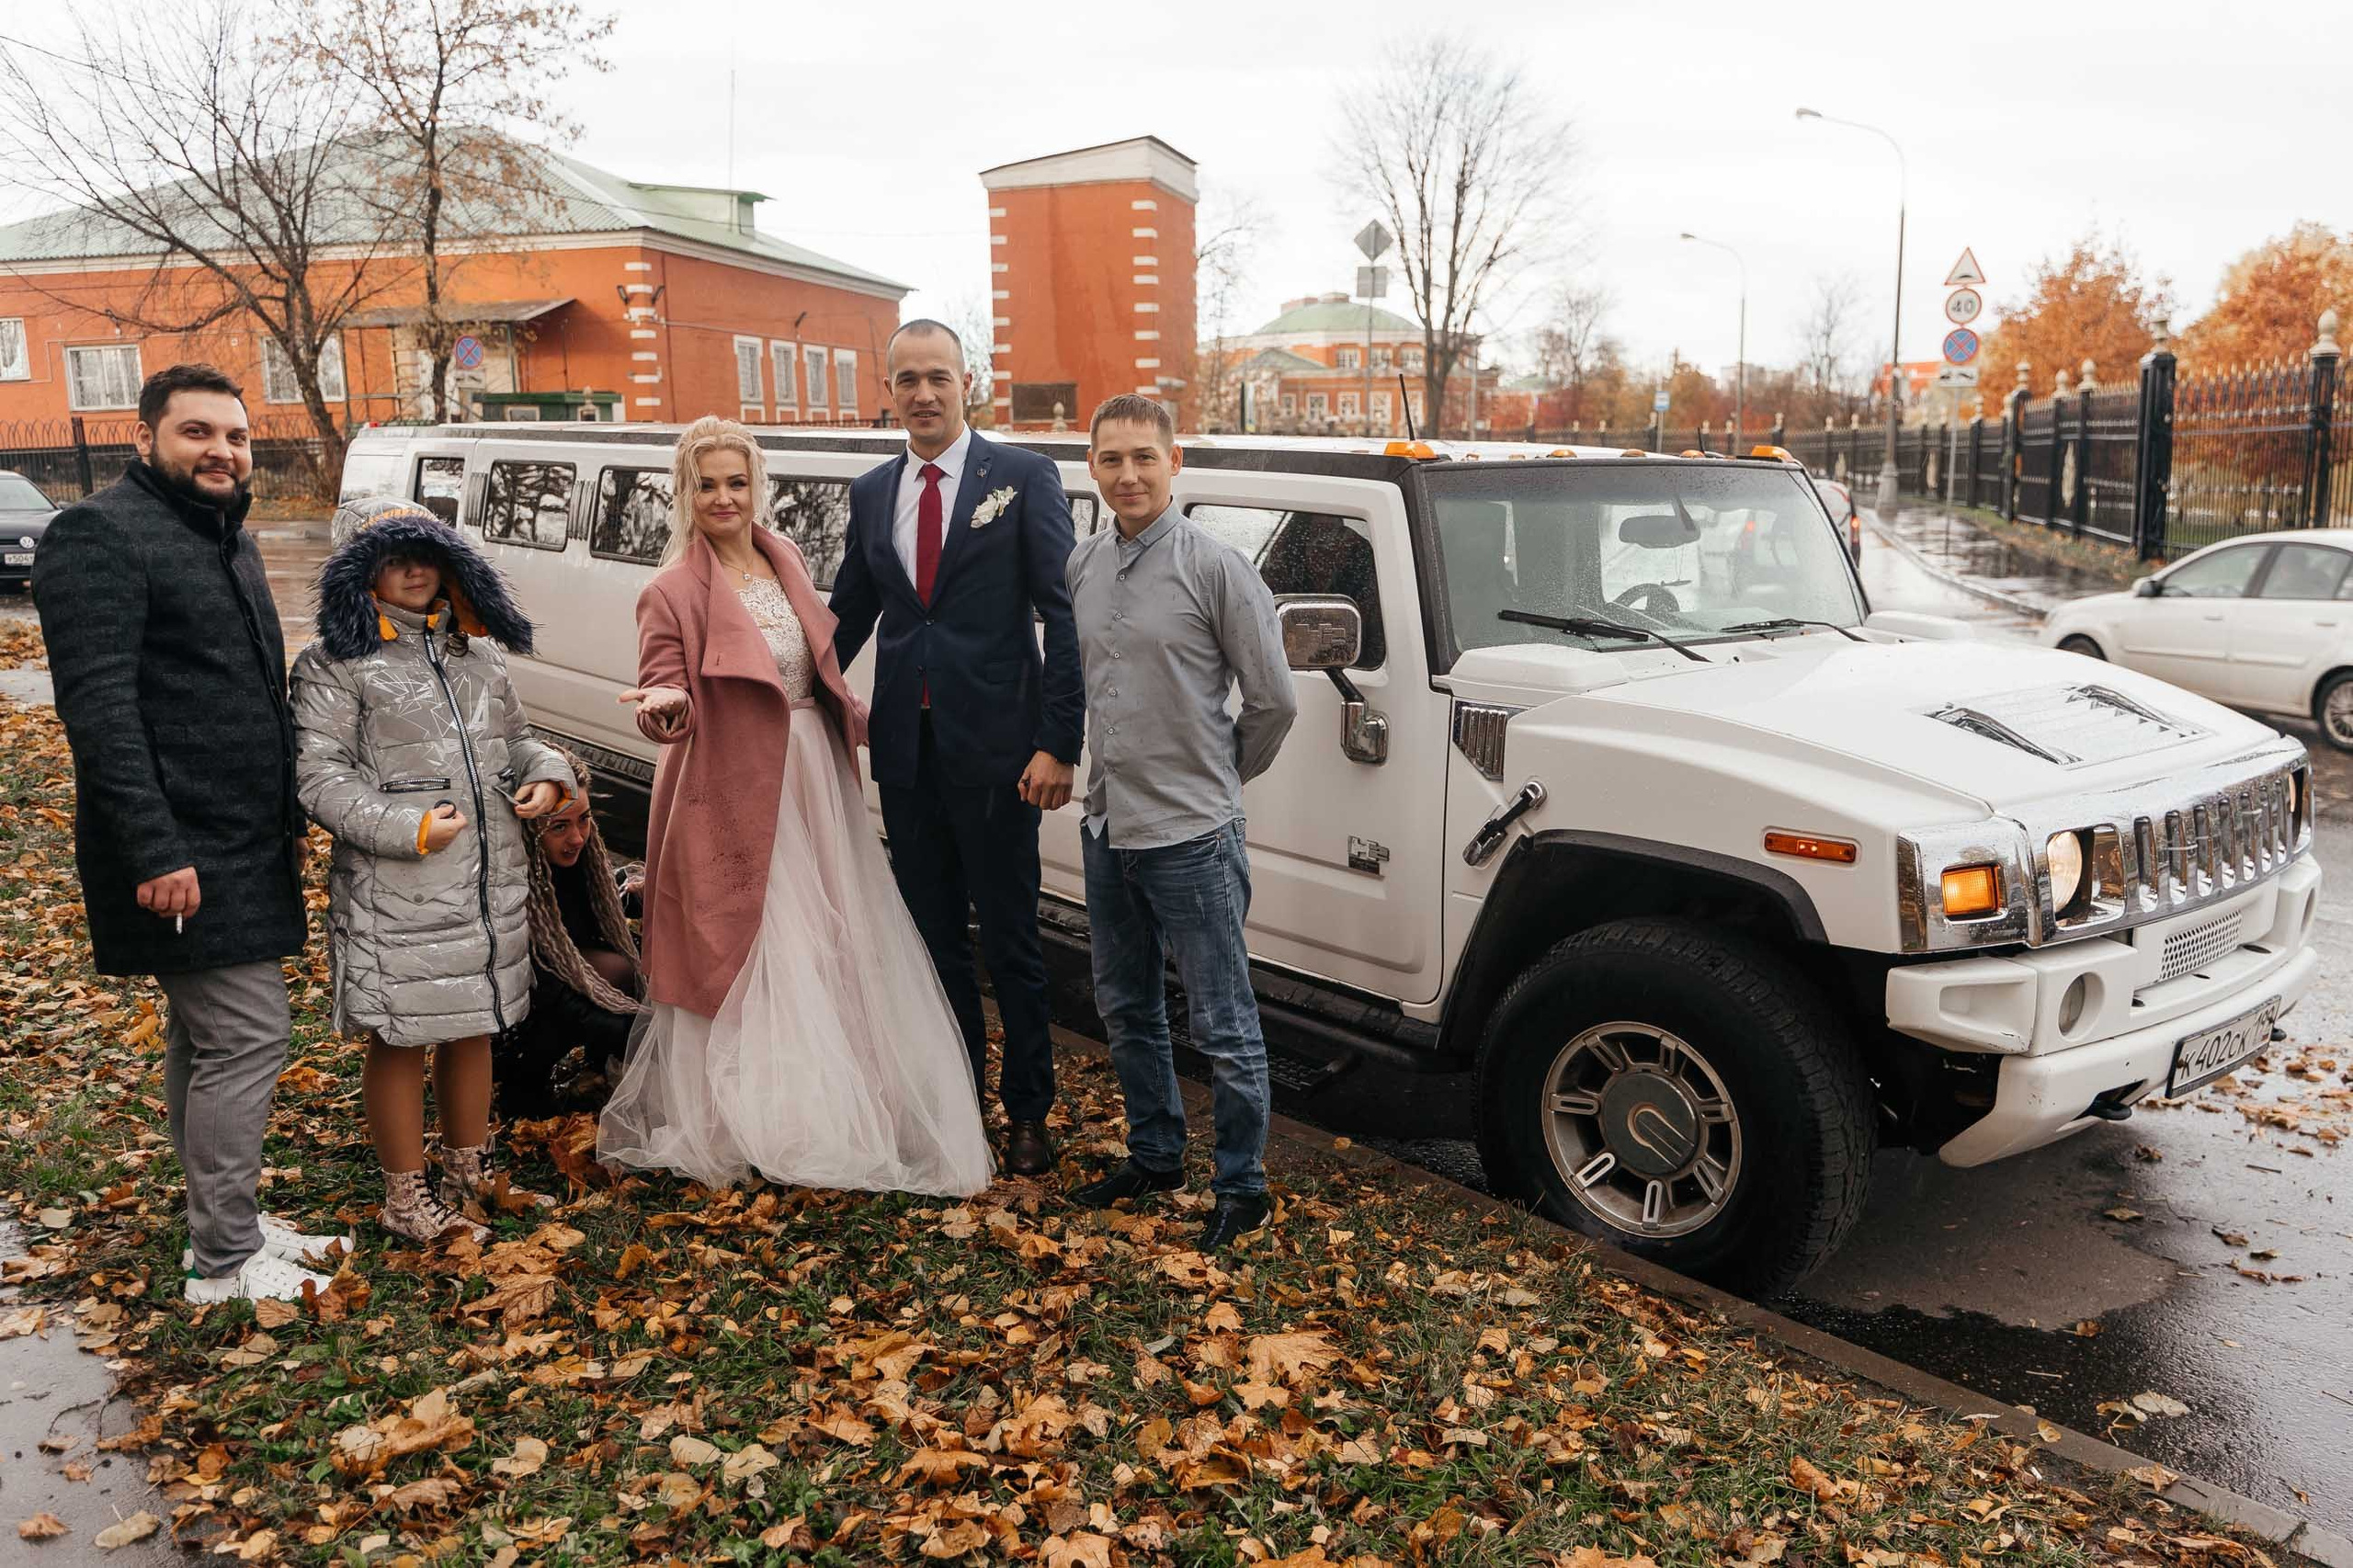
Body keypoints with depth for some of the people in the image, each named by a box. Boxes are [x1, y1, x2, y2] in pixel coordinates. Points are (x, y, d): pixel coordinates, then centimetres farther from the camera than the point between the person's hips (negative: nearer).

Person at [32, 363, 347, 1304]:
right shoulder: (100, 536, -12)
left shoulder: (227, 537, 17)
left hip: (241, 844, 9)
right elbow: (98, 705, -20)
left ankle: (228, 1224, 27)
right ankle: (224, 1262, 3)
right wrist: (156, 852, -26)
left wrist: (286, 817, 22)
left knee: (206, 1038, 16)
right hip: (183, 854, -9)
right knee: (247, 1036, -8)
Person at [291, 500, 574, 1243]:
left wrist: (548, 773, 2)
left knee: (473, 1028, 17)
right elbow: (318, 776, -12)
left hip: (490, 881, 6)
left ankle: (470, 1175, 34)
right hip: (396, 891, -6)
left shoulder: (475, 649, 13)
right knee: (402, 1040, 4)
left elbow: (513, 736, 23)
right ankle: (406, 1200, 20)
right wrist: (408, 828, -19)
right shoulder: (336, 665, -7)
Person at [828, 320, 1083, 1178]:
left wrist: (1057, 743, -15)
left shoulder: (1023, 477, -5)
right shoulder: (871, 492, 10)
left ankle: (1027, 1108, 23)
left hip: (993, 746, -4)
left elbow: (1065, 615, -9)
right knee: (934, 936, 15)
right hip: (904, 746, 5)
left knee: (1010, 941, 6)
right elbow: (849, 614, 18)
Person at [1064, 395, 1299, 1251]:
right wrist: (1117, 772, 14)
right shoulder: (1082, 564, 7)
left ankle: (1242, 1186, 17)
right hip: (1106, 827, 7)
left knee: (1223, 1025, 2)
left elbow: (1273, 699, -7)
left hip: (1189, 835, -6)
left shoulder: (1216, 566, -11)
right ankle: (1155, 1156, 36)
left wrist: (1221, 776, 5)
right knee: (1126, 1011, 18)